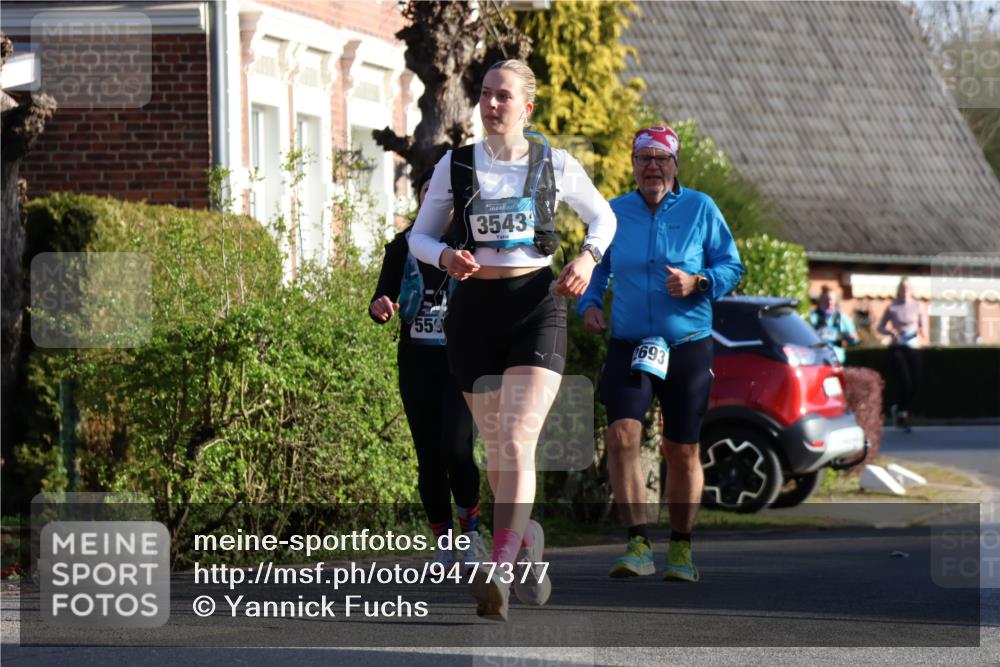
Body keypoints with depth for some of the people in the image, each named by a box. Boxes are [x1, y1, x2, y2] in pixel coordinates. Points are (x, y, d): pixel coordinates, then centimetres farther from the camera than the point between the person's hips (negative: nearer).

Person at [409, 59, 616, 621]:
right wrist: (446, 257, -10)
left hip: (537, 306, -3)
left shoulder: (555, 165, 4)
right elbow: (419, 237, 12)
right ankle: (527, 541, 32)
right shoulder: (456, 166, 6)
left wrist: (589, 257, -1)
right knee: (496, 448, 8)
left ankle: (499, 573, -25)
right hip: (475, 307, 3)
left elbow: (604, 217, 18)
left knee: (517, 442, -18)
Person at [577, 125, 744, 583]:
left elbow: (731, 266, 3)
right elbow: (596, 267, 18)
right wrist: (588, 304, -1)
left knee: (682, 451, 5)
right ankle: (638, 545, -17)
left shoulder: (700, 209, 2)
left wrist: (697, 282, -16)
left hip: (688, 347, -1)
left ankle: (681, 550, 20)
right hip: (629, 346, 1)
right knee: (622, 435, -20)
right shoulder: (614, 213, 7)